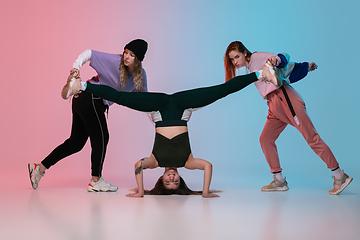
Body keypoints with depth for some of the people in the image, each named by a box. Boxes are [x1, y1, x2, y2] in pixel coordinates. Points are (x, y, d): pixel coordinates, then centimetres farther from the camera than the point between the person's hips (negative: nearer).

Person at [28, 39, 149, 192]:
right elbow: (89, 53, -9)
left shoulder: (140, 74, 4)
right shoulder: (114, 61, -14)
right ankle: (95, 181, 9)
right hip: (90, 99, -8)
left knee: (76, 142, 11)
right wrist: (76, 67, -24)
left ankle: (40, 167, 19)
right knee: (101, 138, -4)